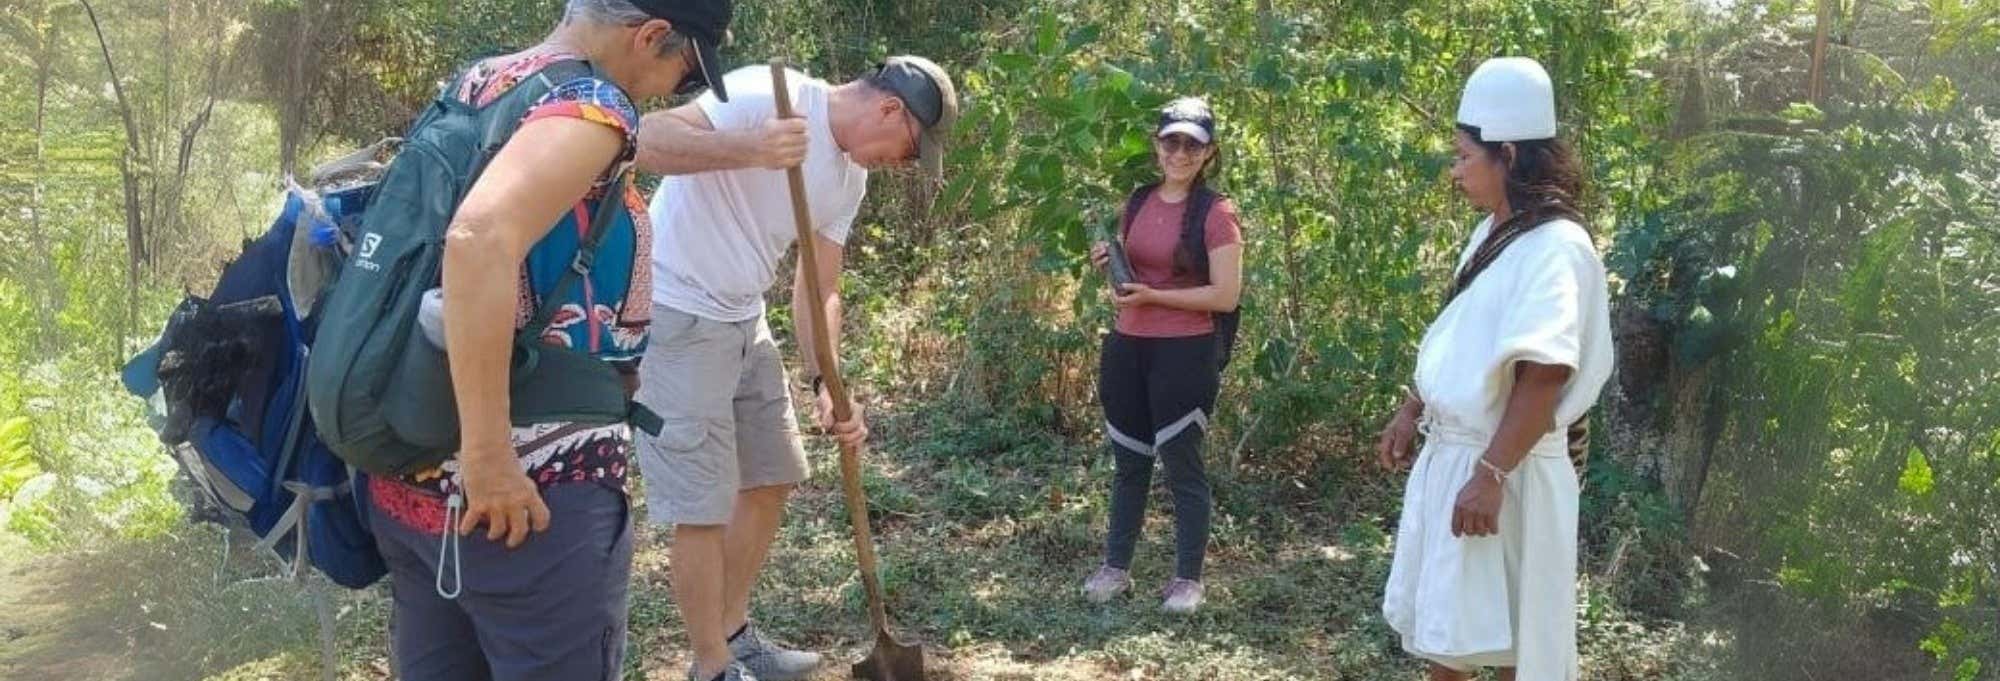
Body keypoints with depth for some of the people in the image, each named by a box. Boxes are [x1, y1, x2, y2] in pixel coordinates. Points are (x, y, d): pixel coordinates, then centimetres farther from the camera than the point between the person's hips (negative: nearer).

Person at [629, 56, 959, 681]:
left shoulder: (850, 178, 8)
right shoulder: (766, 94, -18)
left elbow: (818, 292, 10)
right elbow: (649, 141, -28)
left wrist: (826, 384, -3)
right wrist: (751, 149, -41)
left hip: (744, 321, 9)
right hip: (675, 316, -9)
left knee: (772, 477, 16)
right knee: (704, 506, -4)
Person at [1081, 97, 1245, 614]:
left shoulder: (1216, 213, -10)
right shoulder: (1139, 202, 8)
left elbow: (1226, 296, -16)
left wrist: (1152, 295, -19)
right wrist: (1109, 264, 1)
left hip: (1185, 355, -6)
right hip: (1127, 348, 6)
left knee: (1182, 466, 4)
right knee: (1129, 462, 15)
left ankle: (1188, 579, 16)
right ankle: (1116, 567, 27)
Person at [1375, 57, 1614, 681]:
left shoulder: (1555, 248, -20)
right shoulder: (1493, 233, 8)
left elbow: (1544, 374, -26)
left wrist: (1491, 474, -28)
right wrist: (1413, 411, 20)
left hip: (1505, 467, -9)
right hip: (1449, 451, 9)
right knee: (1439, 615, 20)